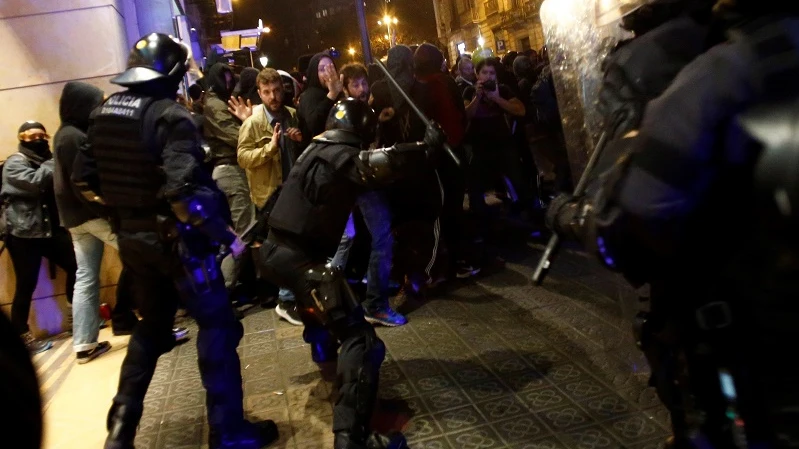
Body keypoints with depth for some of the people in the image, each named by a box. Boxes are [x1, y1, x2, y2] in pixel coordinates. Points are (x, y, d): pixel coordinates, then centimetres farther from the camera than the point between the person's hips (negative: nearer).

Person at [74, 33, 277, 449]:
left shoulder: (103, 113, 6)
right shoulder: (169, 115, -18)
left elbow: (85, 177, 13)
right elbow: (185, 189, -29)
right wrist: (226, 234, -20)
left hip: (130, 238, 8)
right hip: (175, 239, -8)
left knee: (151, 325, 23)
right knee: (217, 327, 5)